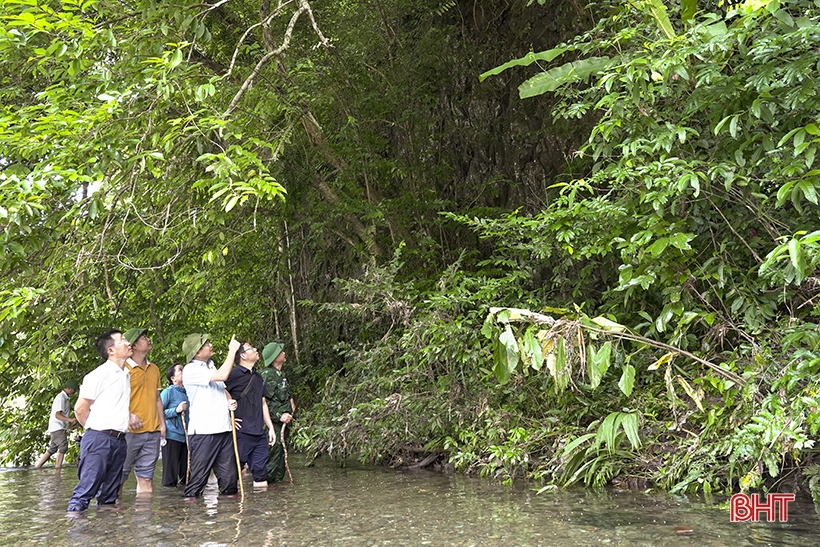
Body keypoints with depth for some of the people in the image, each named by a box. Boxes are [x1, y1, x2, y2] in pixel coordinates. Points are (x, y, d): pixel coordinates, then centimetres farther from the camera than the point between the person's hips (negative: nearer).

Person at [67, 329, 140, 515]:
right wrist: (94, 430, 3)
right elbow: (80, 408, -8)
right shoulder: (99, 375, -9)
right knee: (88, 484, -10)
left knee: (111, 489, 13)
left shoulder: (126, 375, 16)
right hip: (99, 439, -8)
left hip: (119, 440, 8)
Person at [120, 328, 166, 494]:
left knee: (146, 477, 9)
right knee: (119, 476, -2)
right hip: (130, 431, -6)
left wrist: (162, 424, 14)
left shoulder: (154, 369, 16)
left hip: (153, 431, 6)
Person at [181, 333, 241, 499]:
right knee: (199, 473, -3)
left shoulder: (212, 367, 16)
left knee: (229, 473, 9)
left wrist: (230, 400, 7)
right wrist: (232, 350, -12)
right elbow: (222, 375, -20)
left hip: (223, 428, 7)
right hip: (203, 431, -7)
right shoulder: (190, 370, -10)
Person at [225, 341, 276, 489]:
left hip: (259, 433, 7)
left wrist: (270, 427, 20)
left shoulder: (257, 377, 18)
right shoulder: (234, 374, -8)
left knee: (260, 470, 7)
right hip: (241, 433, -7)